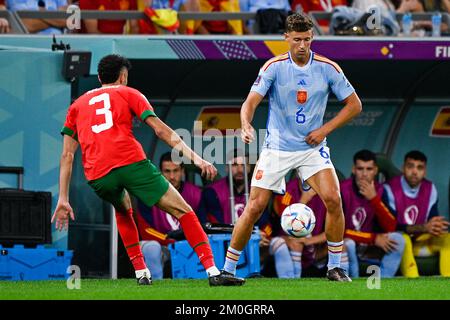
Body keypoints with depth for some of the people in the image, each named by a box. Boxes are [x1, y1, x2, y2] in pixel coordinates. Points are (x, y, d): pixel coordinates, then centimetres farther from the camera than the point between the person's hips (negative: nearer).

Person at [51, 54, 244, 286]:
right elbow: (161, 130, 6)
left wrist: (63, 200, 17)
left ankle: (141, 273, 25)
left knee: (123, 210, 36)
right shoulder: (127, 94, 19)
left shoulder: (77, 105, 28)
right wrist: (195, 158, 1)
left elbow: (67, 155, 19)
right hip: (131, 163, -4)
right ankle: (213, 272, -12)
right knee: (182, 211, 2)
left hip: (97, 176, 4)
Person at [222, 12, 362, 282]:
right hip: (277, 147, -1)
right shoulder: (274, 67, -9)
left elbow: (354, 104, 4)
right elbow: (252, 101, -17)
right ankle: (228, 268, 5)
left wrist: (325, 129, -7)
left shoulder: (328, 68, -4)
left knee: (333, 199, -16)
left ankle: (335, 267, -2)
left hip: (312, 147, 1)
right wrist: (246, 125, -39)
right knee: (255, 207, -7)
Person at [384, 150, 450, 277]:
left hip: (419, 241, 6)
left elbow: (433, 219, 1)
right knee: (403, 239, -37)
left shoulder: (430, 189, 0)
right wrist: (423, 227, -35)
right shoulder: (390, 189, -18)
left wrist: (436, 227, -27)